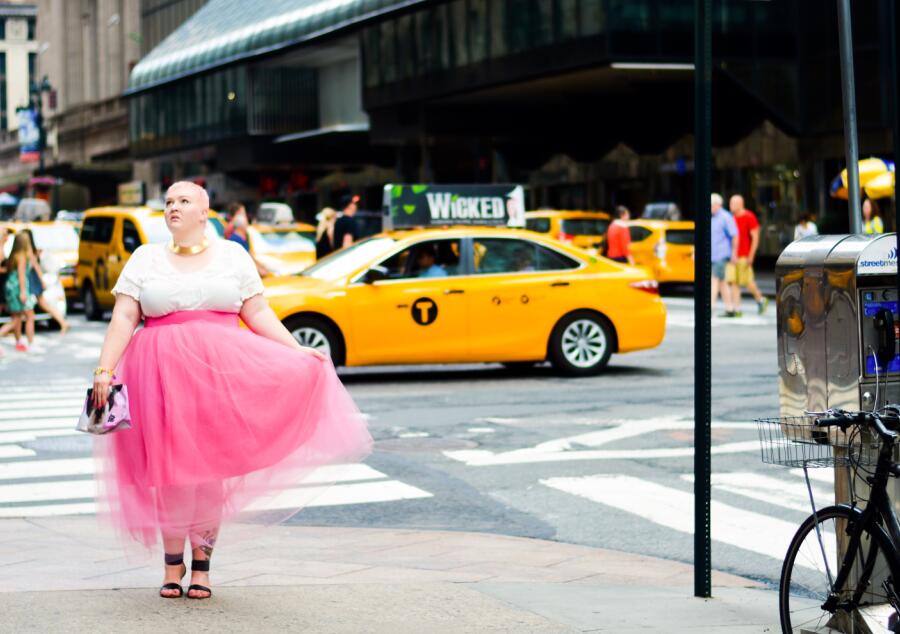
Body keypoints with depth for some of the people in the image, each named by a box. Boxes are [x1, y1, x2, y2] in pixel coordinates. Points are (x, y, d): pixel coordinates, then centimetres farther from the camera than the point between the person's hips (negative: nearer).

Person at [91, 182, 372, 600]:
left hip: (220, 372, 0)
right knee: (169, 468, 0)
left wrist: (297, 351, -3)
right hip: (163, 374, 0)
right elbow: (123, 318, 3)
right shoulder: (146, 259, 9)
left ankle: (201, 565, 10)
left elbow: (258, 313, 7)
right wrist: (105, 369, -8)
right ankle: (173, 564, 11)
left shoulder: (232, 255, 10)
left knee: (211, 467, 1)